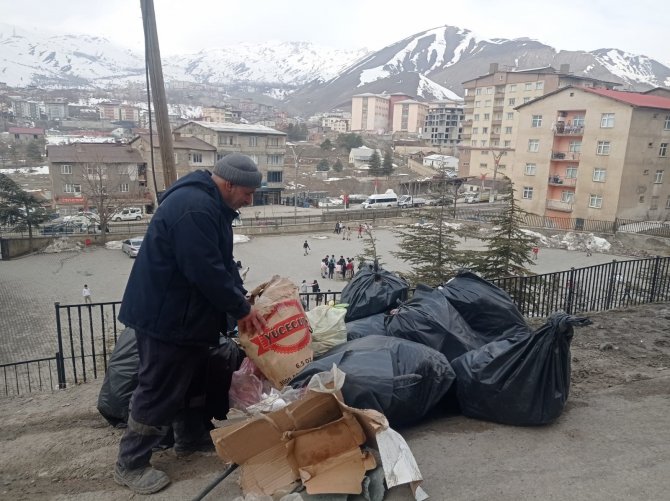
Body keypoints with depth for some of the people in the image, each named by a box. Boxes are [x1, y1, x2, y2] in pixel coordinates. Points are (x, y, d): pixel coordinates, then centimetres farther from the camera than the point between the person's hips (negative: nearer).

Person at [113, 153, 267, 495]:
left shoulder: (209, 203, 8)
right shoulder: (195, 208, -27)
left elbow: (222, 262, 12)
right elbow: (207, 271, -30)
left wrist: (242, 302, 3)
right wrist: (241, 309, -18)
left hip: (184, 313, 10)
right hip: (166, 317, -10)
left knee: (194, 378, 21)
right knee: (160, 390, 2)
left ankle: (192, 437, 39)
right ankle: (130, 464, 19)